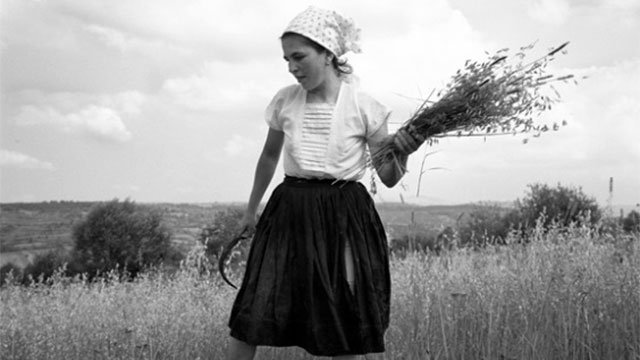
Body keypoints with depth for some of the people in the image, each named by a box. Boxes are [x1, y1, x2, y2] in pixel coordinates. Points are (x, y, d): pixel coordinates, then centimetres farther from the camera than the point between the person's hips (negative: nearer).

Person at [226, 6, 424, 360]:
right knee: (248, 321, -5)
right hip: (289, 213, 2)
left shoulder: (364, 107, -6)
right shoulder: (284, 101, 2)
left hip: (344, 218, -2)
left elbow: (388, 178, 0)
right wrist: (251, 209, 27)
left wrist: (402, 154, -21)